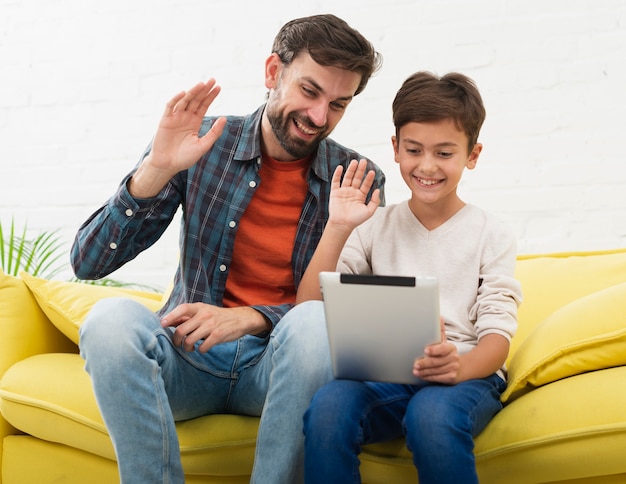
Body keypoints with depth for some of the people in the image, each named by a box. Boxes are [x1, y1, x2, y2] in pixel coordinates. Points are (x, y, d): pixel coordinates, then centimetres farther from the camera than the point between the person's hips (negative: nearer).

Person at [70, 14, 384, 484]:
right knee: (111, 318, -29)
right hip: (188, 354, 1)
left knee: (313, 324, -33)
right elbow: (88, 263, -5)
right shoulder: (199, 141, -3)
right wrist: (156, 169, -21)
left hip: (279, 360, 0)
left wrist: (249, 319, -21)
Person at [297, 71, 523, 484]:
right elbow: (309, 310, 2)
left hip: (466, 376, -1)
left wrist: (460, 365, -25)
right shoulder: (375, 226, 12)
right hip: (384, 375, 1)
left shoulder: (491, 235, 8)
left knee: (432, 414, -37)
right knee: (327, 405, -33)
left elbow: (498, 334, -3)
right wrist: (337, 229, -9)